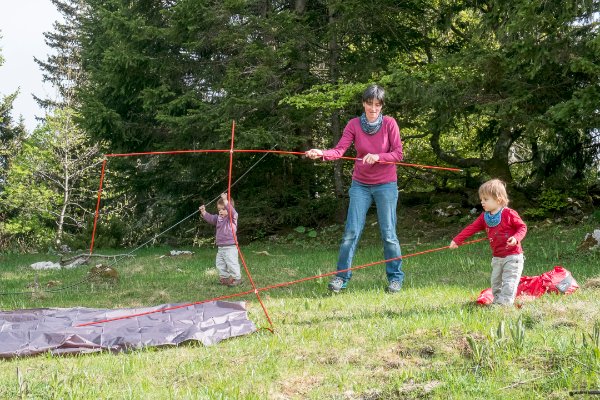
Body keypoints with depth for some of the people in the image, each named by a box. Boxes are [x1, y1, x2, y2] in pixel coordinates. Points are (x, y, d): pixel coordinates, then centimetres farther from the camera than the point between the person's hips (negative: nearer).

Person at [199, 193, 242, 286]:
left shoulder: (232, 217, -12)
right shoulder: (219, 217, 10)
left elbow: (231, 211, -32)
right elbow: (210, 218, 18)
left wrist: (225, 201, -42)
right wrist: (204, 212, 1)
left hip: (230, 247, -8)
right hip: (221, 247, 8)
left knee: (231, 263, -5)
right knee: (220, 264, 14)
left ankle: (237, 278, 7)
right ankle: (224, 277, 26)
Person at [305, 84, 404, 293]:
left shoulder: (389, 123, -7)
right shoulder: (354, 125, -4)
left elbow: (398, 154, -10)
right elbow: (339, 150, -15)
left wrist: (377, 157, -27)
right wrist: (321, 153, -35)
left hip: (386, 185, -1)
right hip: (360, 185, 1)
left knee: (389, 234, 2)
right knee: (351, 232, 0)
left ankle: (395, 278, 16)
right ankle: (341, 277, 8)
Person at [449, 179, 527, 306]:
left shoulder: (509, 214, -13)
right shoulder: (484, 217, 5)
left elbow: (522, 227, -9)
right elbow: (471, 228, 1)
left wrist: (516, 238, -27)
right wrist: (457, 240, -6)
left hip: (512, 256, -7)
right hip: (497, 257, 7)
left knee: (509, 282, -9)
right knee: (495, 282, 13)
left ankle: (505, 302, -9)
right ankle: (497, 301, 23)